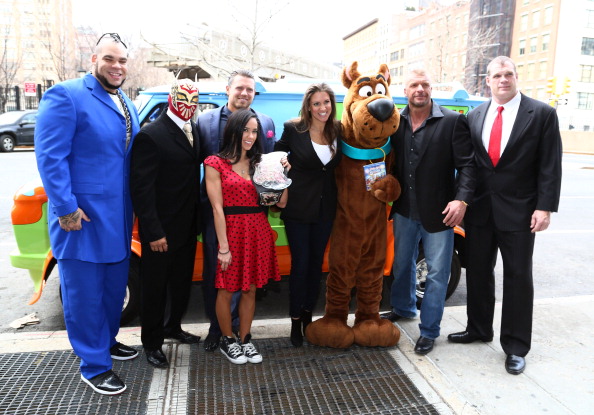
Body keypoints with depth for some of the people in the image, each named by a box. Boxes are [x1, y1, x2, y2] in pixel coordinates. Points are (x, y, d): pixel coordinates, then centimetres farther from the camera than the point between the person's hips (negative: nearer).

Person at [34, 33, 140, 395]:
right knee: (85, 291, 4)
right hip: (82, 214, -8)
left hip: (118, 215, 8)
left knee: (115, 284, 19)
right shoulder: (66, 97, -11)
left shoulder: (127, 105, 13)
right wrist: (66, 207, -19)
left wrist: (134, 207, 13)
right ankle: (94, 367, 18)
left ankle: (107, 341, 40)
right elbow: (50, 156, -16)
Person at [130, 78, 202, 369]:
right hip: (161, 231, -7)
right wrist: (154, 232, -20)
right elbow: (141, 188, -18)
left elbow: (194, 176, 8)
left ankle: (172, 327, 43)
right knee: (155, 287, 10)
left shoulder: (193, 131, 6)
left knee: (182, 283, 22)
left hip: (187, 228, 7)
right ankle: (152, 342, 29)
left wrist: (197, 222, 0)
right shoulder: (150, 136, -16)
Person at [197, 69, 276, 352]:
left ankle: (237, 324, 29)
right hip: (216, 208, -1)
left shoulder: (266, 123, 5)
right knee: (214, 268, 10)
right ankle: (216, 326, 27)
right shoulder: (206, 121, 1)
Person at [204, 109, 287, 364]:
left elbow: (280, 202, 7)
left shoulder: (258, 163, 11)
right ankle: (227, 341, 27)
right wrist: (223, 247, -14)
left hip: (258, 232, 5)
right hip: (231, 231, -4)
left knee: (250, 290, 13)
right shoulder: (215, 163, -3)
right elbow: (217, 208, -10)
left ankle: (245, 339, 29)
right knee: (226, 291, 8)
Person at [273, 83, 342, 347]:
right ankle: (295, 321, 19)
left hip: (326, 208, 4)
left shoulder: (338, 131, 0)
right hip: (299, 208, -3)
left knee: (316, 262, 14)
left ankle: (308, 315, 31)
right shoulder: (293, 130, -9)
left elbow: (339, 166, 7)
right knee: (300, 264, 2)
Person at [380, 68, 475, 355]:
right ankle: (403, 308, 45)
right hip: (405, 210, 4)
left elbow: (467, 165, -11)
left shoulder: (453, 121, -8)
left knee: (437, 273, 5)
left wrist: (461, 199, -21)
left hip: (438, 213, -4)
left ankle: (428, 330, 21)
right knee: (402, 264, 21)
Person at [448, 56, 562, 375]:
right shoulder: (475, 116, 7)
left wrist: (545, 207, -13)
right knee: (477, 272, 13)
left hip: (518, 211, -3)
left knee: (518, 277, 5)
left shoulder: (542, 114, -3)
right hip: (479, 208, 4)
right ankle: (478, 329, 32)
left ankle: (516, 347, 18)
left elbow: (550, 165, -6)